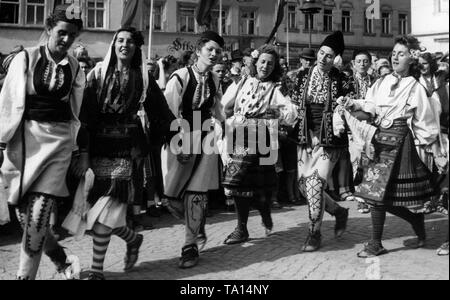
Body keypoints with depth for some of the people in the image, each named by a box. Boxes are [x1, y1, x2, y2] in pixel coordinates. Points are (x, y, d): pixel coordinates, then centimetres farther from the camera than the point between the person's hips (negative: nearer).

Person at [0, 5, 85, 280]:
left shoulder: (75, 68, 6)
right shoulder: (26, 58, 0)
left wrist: (77, 148, 12)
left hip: (58, 141, 0)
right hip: (24, 138, 0)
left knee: (37, 216, -9)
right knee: (24, 215, 5)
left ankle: (26, 275, 5)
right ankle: (61, 259, 27)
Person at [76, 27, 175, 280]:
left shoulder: (143, 78, 5)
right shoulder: (99, 74, 3)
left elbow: (161, 114, 10)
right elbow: (86, 116, -3)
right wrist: (84, 153, -9)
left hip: (129, 148, -1)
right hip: (100, 147, 2)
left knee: (105, 211, -7)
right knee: (108, 211, 3)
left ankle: (97, 270, 8)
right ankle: (133, 239, 33)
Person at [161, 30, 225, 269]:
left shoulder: (214, 79, 7)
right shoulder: (181, 77, -9)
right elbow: (169, 113, -11)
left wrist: (217, 126, -2)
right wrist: (178, 147, -14)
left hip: (205, 139, 3)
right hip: (180, 139, -3)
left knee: (196, 194, -3)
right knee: (172, 194, -1)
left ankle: (191, 246, 9)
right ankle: (197, 230, 27)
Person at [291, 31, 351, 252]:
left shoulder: (340, 80, -4)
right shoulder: (303, 76, 5)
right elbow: (294, 104, 13)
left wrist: (340, 124, -14)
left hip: (328, 139, -4)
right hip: (306, 137, 4)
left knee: (316, 184, -11)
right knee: (304, 184, 5)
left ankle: (314, 233, 7)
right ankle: (338, 210, 30)